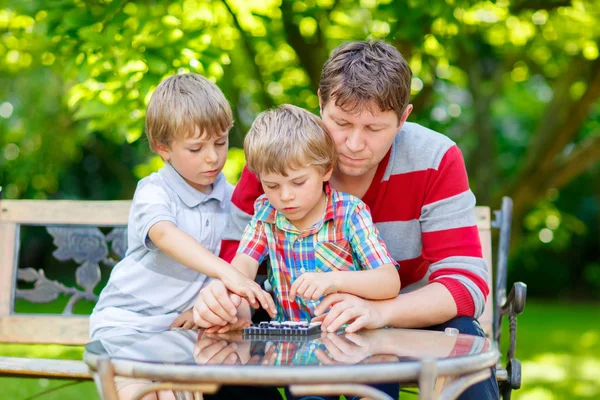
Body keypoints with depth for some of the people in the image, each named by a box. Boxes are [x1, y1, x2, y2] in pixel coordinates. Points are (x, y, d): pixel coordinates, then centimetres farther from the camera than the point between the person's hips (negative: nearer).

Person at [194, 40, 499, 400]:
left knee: (461, 335, -33)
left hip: (409, 317, -1)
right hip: (300, 323, 1)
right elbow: (234, 258, -11)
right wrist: (220, 298, -37)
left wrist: (380, 311, -41)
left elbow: (466, 282, -22)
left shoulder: (436, 160, -18)